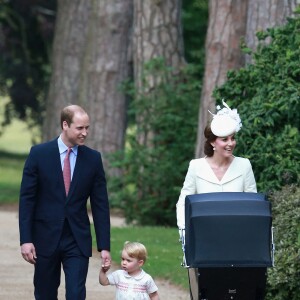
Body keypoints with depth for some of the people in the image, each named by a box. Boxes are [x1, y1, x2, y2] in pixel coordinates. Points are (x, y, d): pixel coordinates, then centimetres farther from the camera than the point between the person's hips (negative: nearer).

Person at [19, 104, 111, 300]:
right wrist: (26, 239, -10)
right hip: (46, 239, 0)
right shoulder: (39, 154, -3)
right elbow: (26, 199, -3)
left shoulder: (93, 159, 2)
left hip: (78, 241, 0)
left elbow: (100, 205, 3)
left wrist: (104, 246, -1)